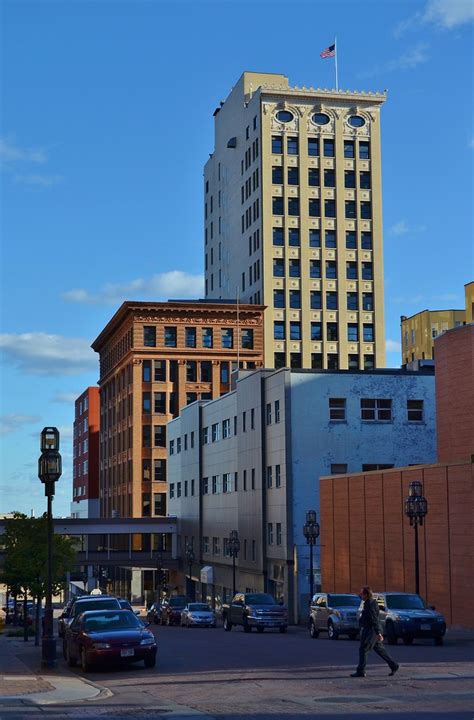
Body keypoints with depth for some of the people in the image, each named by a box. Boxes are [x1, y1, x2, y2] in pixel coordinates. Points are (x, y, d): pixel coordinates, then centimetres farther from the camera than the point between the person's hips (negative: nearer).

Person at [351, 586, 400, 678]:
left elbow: (374, 620, -23)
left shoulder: (370, 605, -19)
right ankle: (393, 665, 17)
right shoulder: (371, 603, 13)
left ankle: (360, 671, -2)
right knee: (379, 649, 14)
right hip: (369, 630, 10)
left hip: (371, 631, -10)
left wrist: (378, 633, -26)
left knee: (363, 649, -5)